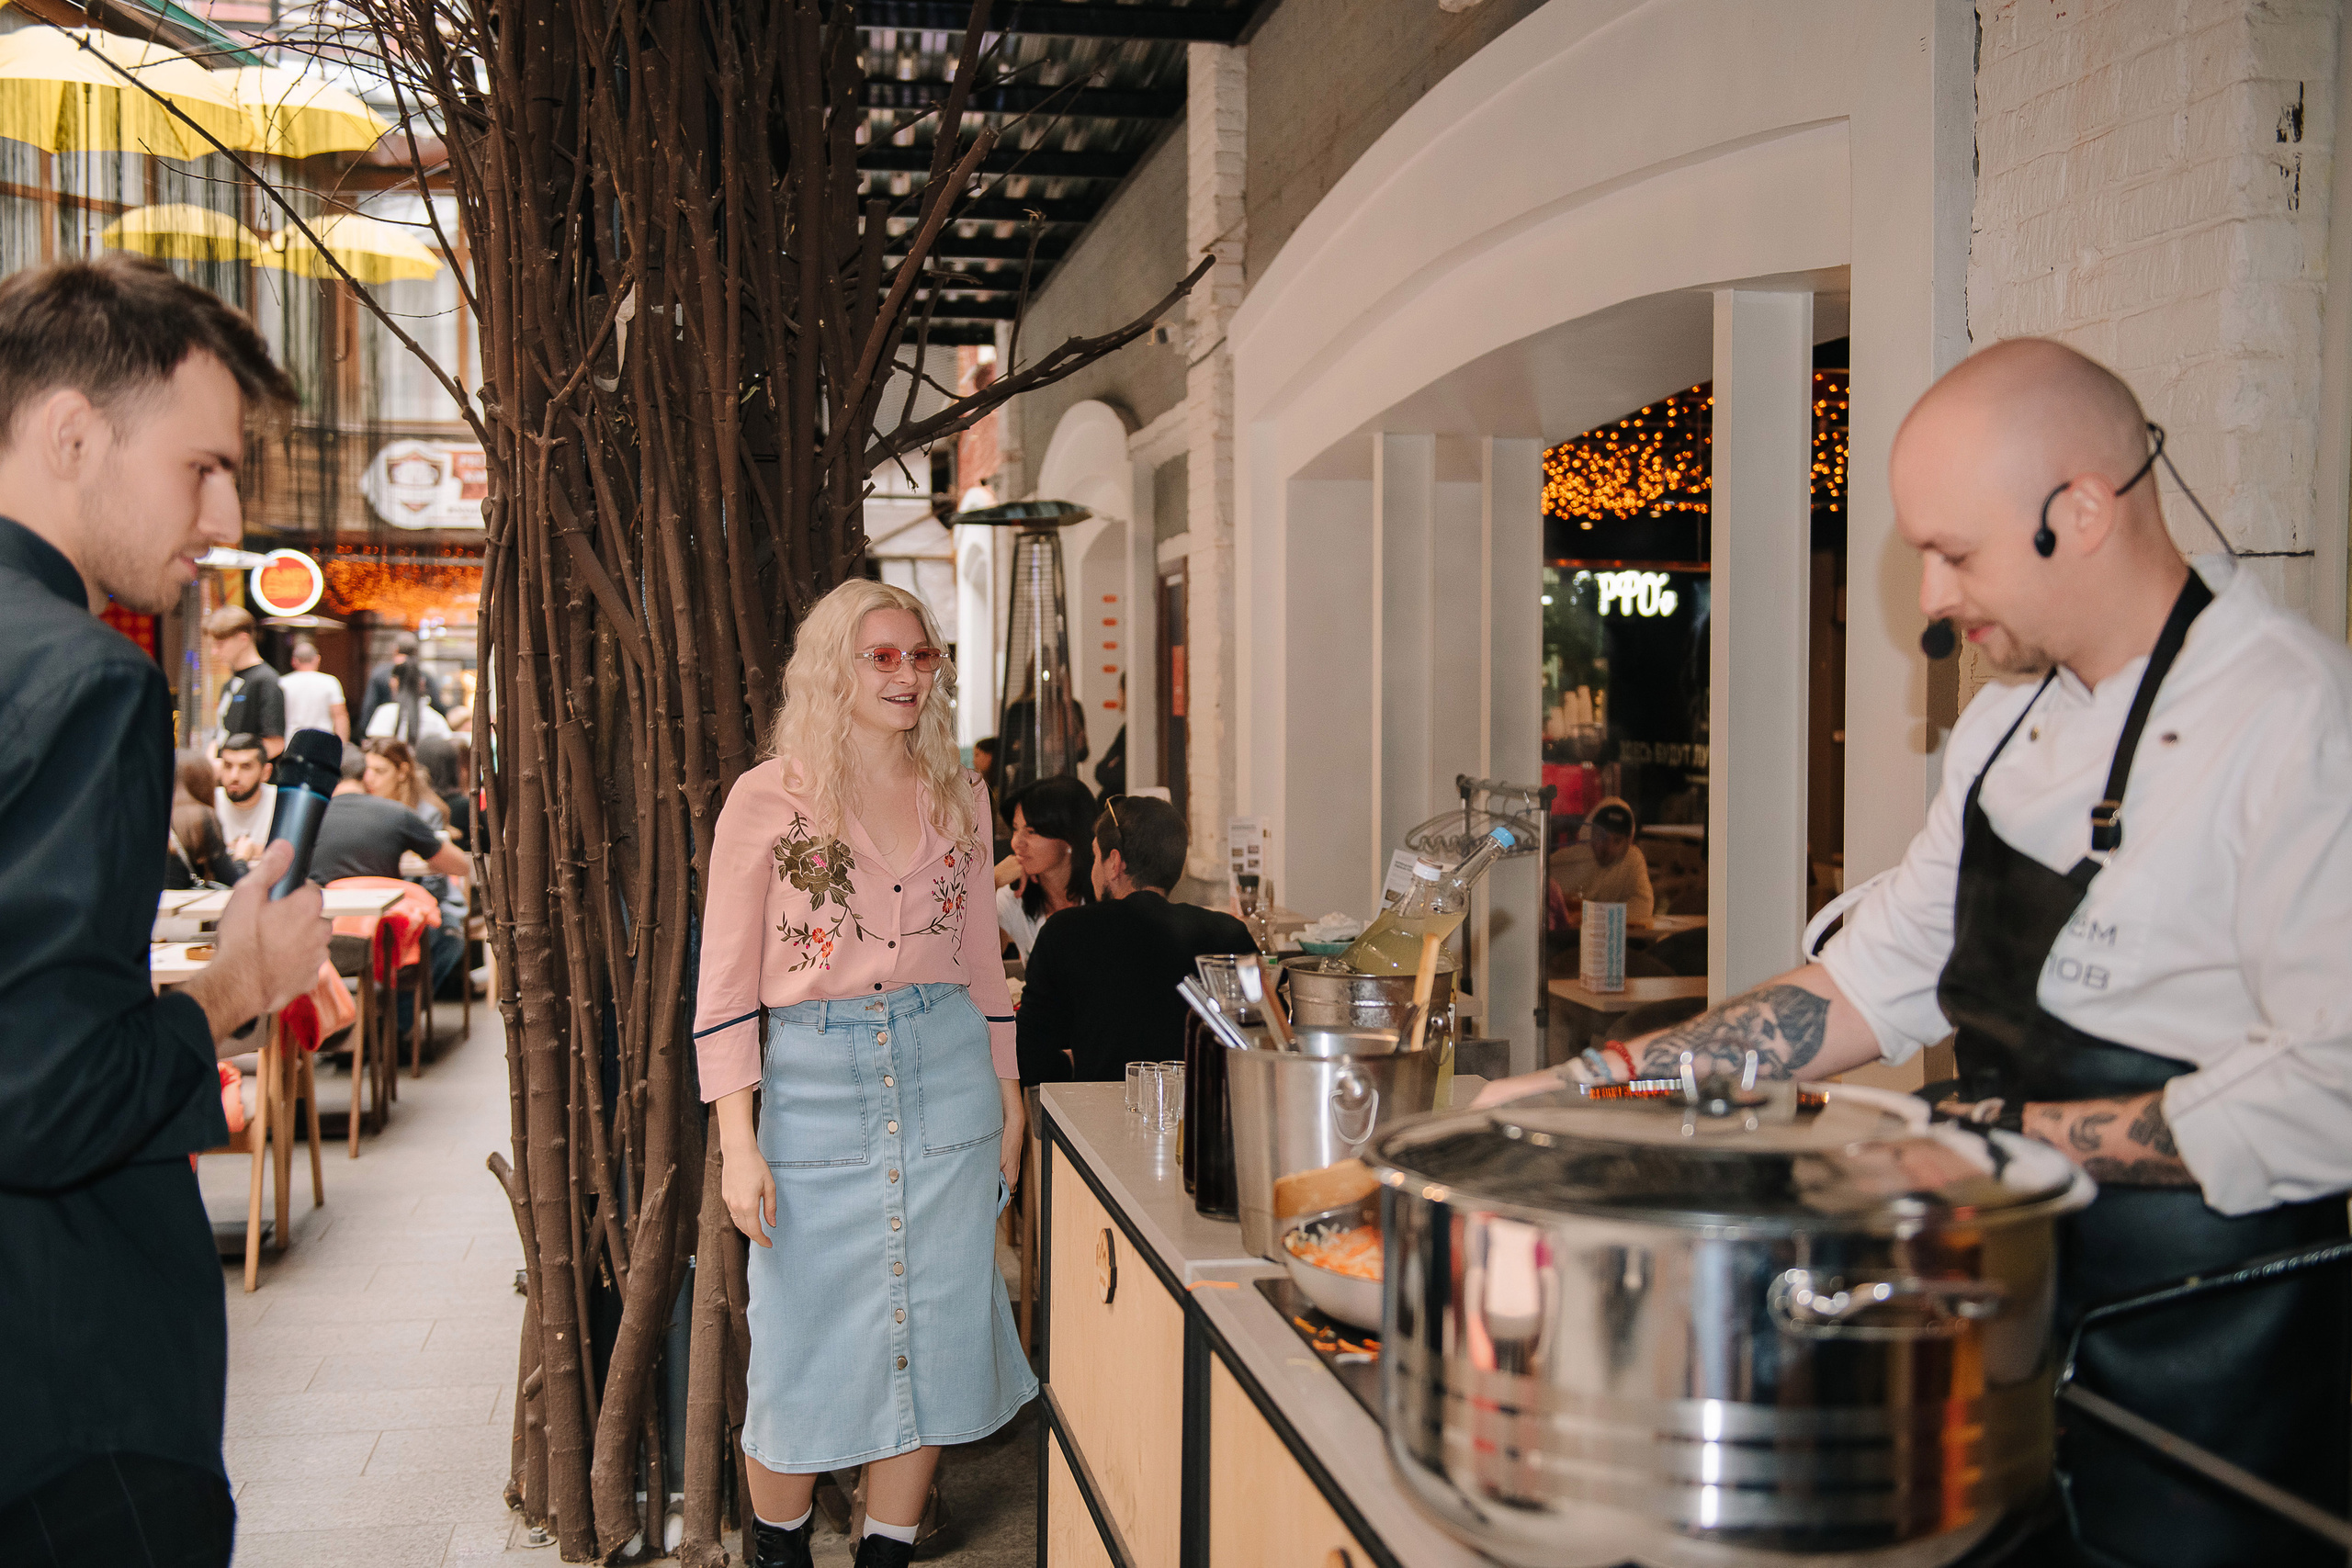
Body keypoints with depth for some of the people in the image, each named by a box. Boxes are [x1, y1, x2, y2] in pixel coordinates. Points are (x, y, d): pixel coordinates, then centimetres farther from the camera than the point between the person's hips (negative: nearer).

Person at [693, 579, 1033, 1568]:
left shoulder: (958, 797, 8)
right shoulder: (766, 800, -4)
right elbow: (726, 983, -5)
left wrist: (1008, 1101, 13)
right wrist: (739, 1141, -11)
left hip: (947, 1077, 3)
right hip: (814, 1081, -3)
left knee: (930, 1334, 7)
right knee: (804, 1346, 4)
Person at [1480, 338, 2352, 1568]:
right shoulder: (2007, 722, 8)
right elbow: (1881, 978, 8)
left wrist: (2004, 1132, -20)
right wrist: (1600, 1085, 1)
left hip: (2206, 1366, -7)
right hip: (2012, 1299, 7)